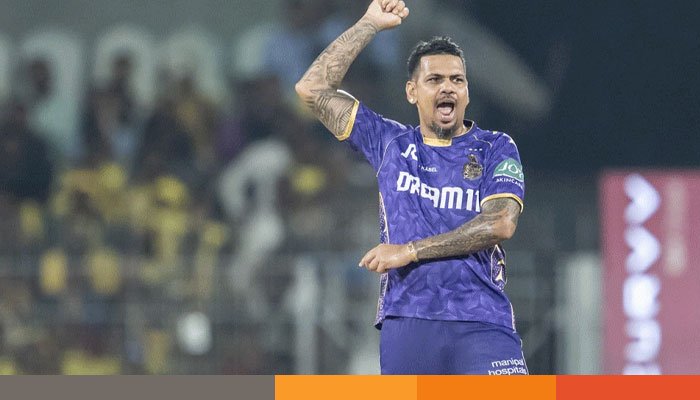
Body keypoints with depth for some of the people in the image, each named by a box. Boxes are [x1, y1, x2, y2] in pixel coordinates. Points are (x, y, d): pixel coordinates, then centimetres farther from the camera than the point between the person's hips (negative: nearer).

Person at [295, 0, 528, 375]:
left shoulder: (495, 149, 10)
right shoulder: (390, 143, 17)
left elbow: (501, 223, -6)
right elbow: (312, 88, 15)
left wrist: (411, 250, -8)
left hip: (481, 322, -2)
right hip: (405, 324, 2)